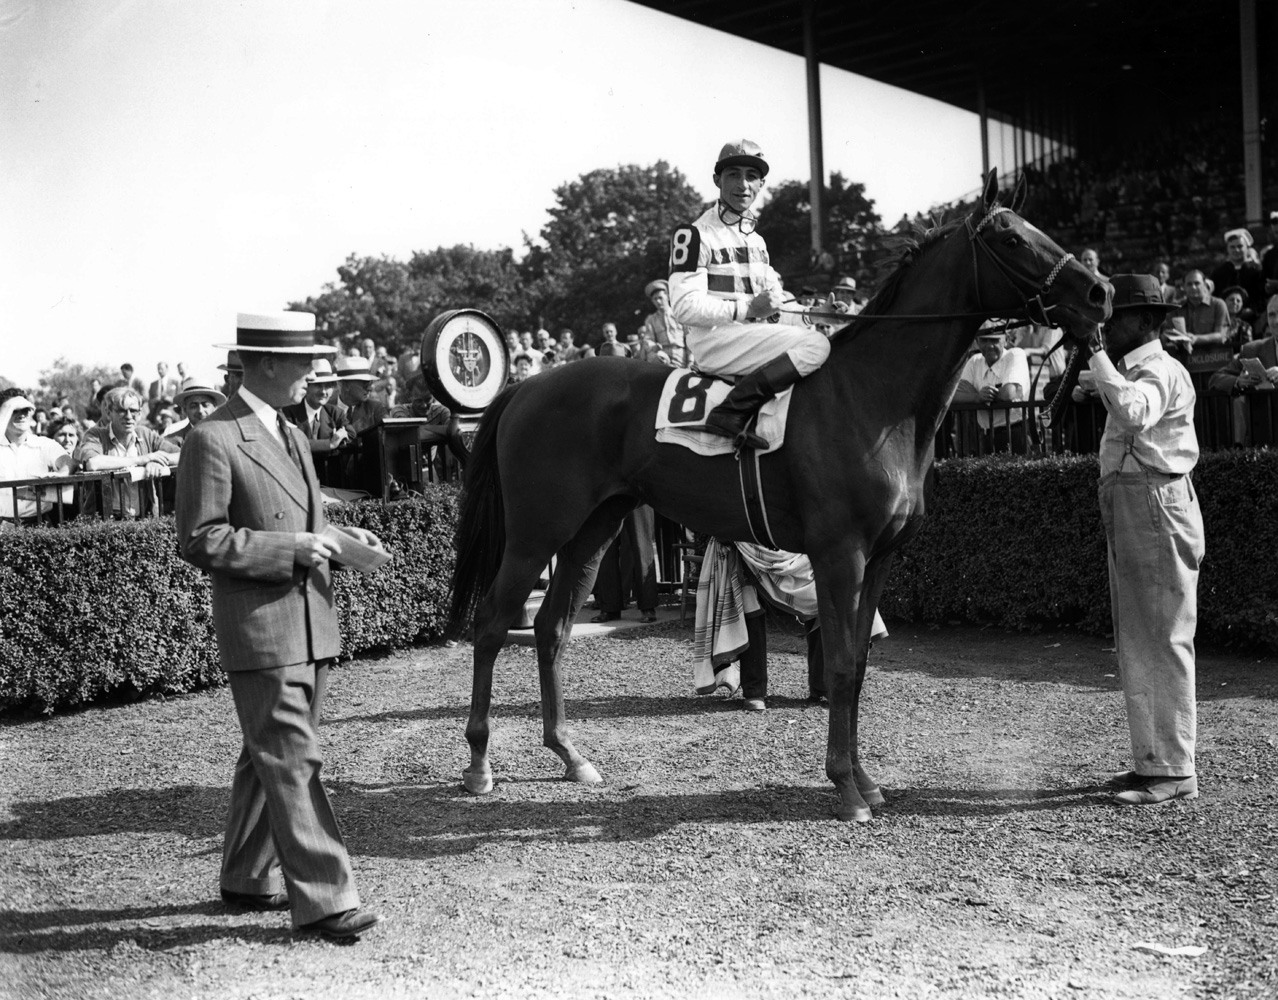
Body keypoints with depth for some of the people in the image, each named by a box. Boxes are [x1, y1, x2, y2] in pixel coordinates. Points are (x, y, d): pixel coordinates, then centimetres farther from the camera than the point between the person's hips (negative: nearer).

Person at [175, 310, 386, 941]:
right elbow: (199, 541, -13)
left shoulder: (290, 435, 16)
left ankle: (248, 879, 29)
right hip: (259, 628, -9)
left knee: (269, 760, 17)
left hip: (310, 623, 9)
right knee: (292, 764, -7)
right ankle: (321, 898, -3)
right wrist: (291, 548, -19)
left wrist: (336, 537, 5)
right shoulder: (212, 439, -11)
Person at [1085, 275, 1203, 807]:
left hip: (1157, 509, -10)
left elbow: (1134, 412, -34)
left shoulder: (1160, 371, -12)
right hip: (1127, 511, 10)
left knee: (1163, 642, -6)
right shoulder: (1133, 372, 19)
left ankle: (1174, 770, -1)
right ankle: (1152, 760, 21)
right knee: (1135, 644, 13)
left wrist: (1098, 356, -26)